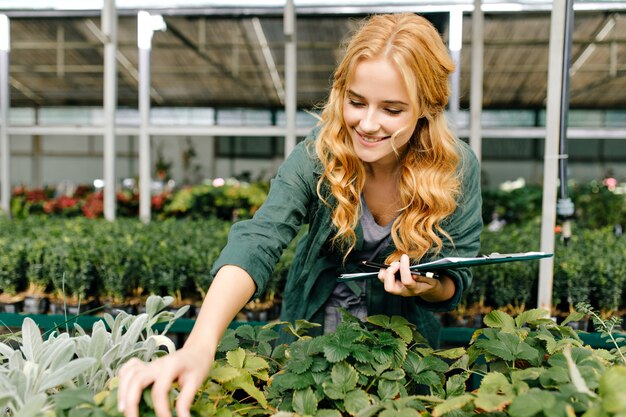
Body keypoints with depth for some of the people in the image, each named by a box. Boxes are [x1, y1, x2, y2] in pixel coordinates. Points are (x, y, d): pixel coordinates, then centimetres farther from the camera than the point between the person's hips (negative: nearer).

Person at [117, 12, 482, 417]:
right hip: (315, 325, 0)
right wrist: (200, 344, -55)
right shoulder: (320, 152, -26)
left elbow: (455, 283, -11)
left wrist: (426, 286, -35)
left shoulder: (458, 169, -22)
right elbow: (259, 241, -39)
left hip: (404, 338, 0)